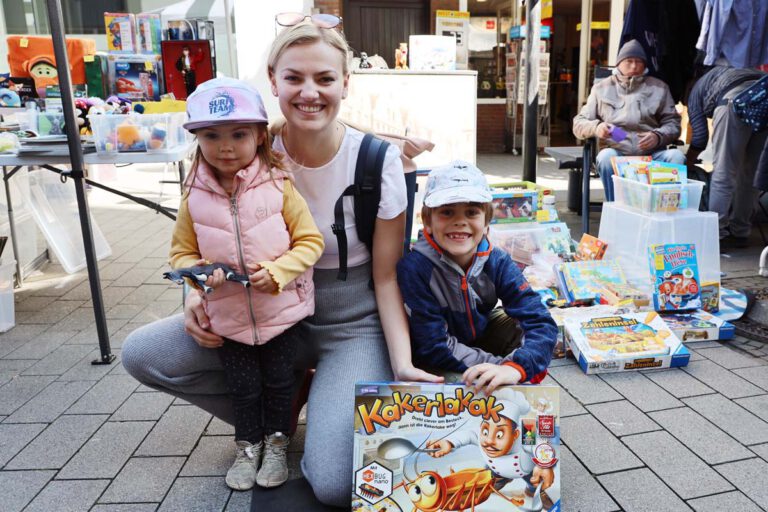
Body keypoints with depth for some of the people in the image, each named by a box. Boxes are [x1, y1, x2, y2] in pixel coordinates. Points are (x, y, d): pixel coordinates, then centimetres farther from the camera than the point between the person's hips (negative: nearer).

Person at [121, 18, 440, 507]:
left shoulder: (378, 161, -16)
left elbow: (387, 277, -10)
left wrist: (404, 366, -21)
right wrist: (203, 293, -13)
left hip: (354, 325, -3)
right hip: (274, 314, 4)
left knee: (335, 484, -23)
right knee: (141, 353, -10)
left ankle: (337, 410, 13)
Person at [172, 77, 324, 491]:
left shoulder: (278, 186, -12)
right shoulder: (195, 197, -5)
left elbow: (310, 240, -10)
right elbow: (182, 252, 3)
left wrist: (277, 272, -23)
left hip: (281, 309, -1)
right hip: (228, 314, 2)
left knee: (278, 380, 15)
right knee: (242, 386, 16)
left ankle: (276, 443, 38)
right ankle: (247, 446, 39)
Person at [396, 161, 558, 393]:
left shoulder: (497, 262, -18)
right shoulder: (414, 267, -29)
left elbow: (541, 322, -25)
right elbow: (434, 346, -26)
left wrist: (515, 368, -44)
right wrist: (501, 365, -32)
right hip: (434, 366, -4)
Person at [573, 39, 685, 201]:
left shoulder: (658, 87, 20)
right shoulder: (602, 88, 18)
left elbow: (673, 123, 15)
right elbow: (579, 124, 14)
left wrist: (658, 136, -8)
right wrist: (596, 127, -10)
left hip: (652, 154, 2)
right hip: (617, 152, -1)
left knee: (677, 156, -29)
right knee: (606, 156, -35)